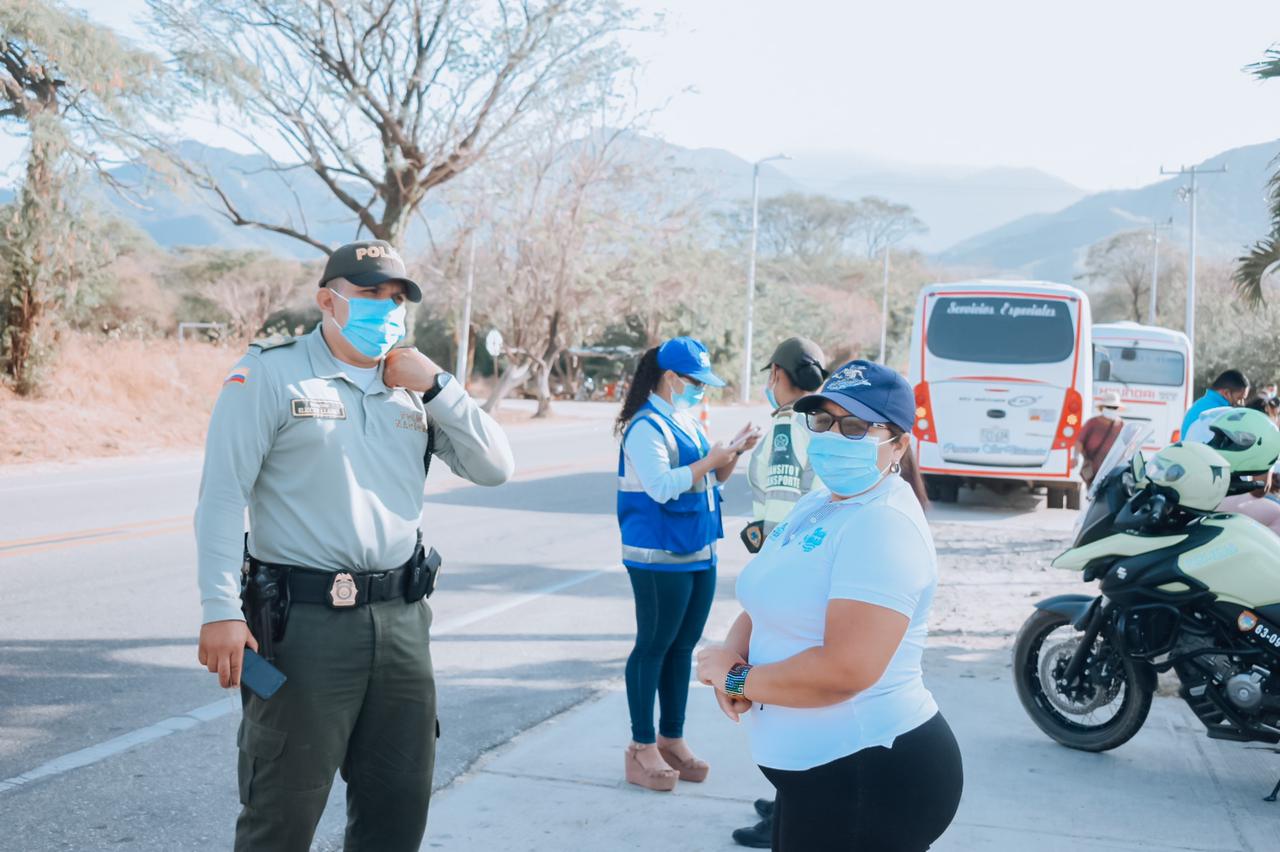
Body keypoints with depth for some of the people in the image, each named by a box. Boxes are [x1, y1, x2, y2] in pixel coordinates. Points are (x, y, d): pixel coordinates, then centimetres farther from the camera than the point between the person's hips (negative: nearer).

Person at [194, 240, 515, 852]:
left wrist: (435, 386, -3)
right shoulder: (271, 372, -4)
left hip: (401, 618, 6)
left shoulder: (415, 384, 13)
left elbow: (494, 468, 7)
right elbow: (222, 497, -9)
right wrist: (221, 611, -17)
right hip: (303, 620, -6)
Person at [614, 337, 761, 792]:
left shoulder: (687, 422, 13)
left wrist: (733, 453, 2)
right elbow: (661, 486, -24)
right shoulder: (646, 426, -13)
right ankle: (642, 748, 7)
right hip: (659, 558, -9)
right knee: (653, 646, -1)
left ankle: (672, 739, 23)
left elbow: (710, 480, 18)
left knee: (683, 646, 13)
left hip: (699, 553, 9)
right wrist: (710, 459, -21)